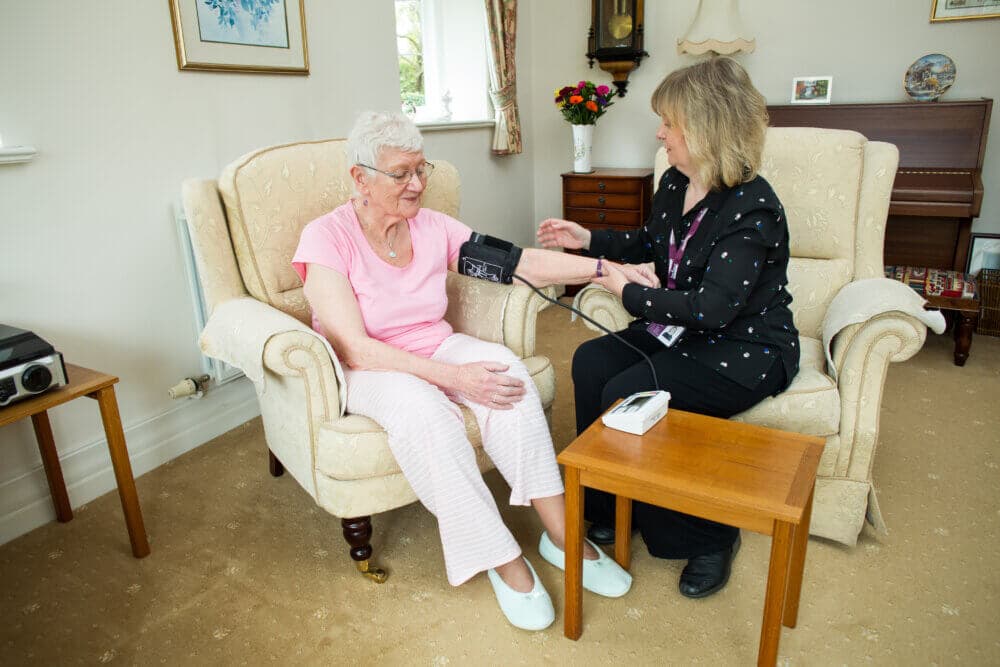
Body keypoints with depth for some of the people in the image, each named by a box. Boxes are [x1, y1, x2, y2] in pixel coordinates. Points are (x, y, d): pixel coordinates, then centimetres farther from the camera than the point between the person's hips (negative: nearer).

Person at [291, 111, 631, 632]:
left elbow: (521, 262, -4)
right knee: (419, 405, -36)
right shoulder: (326, 238, -15)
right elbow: (355, 348, -23)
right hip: (367, 371, -4)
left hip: (436, 349, 4)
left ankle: (559, 533, -19)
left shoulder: (432, 227, -1)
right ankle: (503, 560, -24)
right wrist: (454, 377, -30)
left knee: (504, 367, -25)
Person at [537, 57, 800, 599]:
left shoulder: (751, 208, -23)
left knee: (627, 396, -24)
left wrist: (629, 293, -22)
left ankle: (708, 535, -2)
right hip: (683, 331, 8)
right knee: (590, 362, -11)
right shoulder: (675, 184, 4)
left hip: (745, 350, -8)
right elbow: (650, 244, 23)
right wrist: (588, 240, 11)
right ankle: (613, 510, 3)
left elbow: (712, 308, -31)